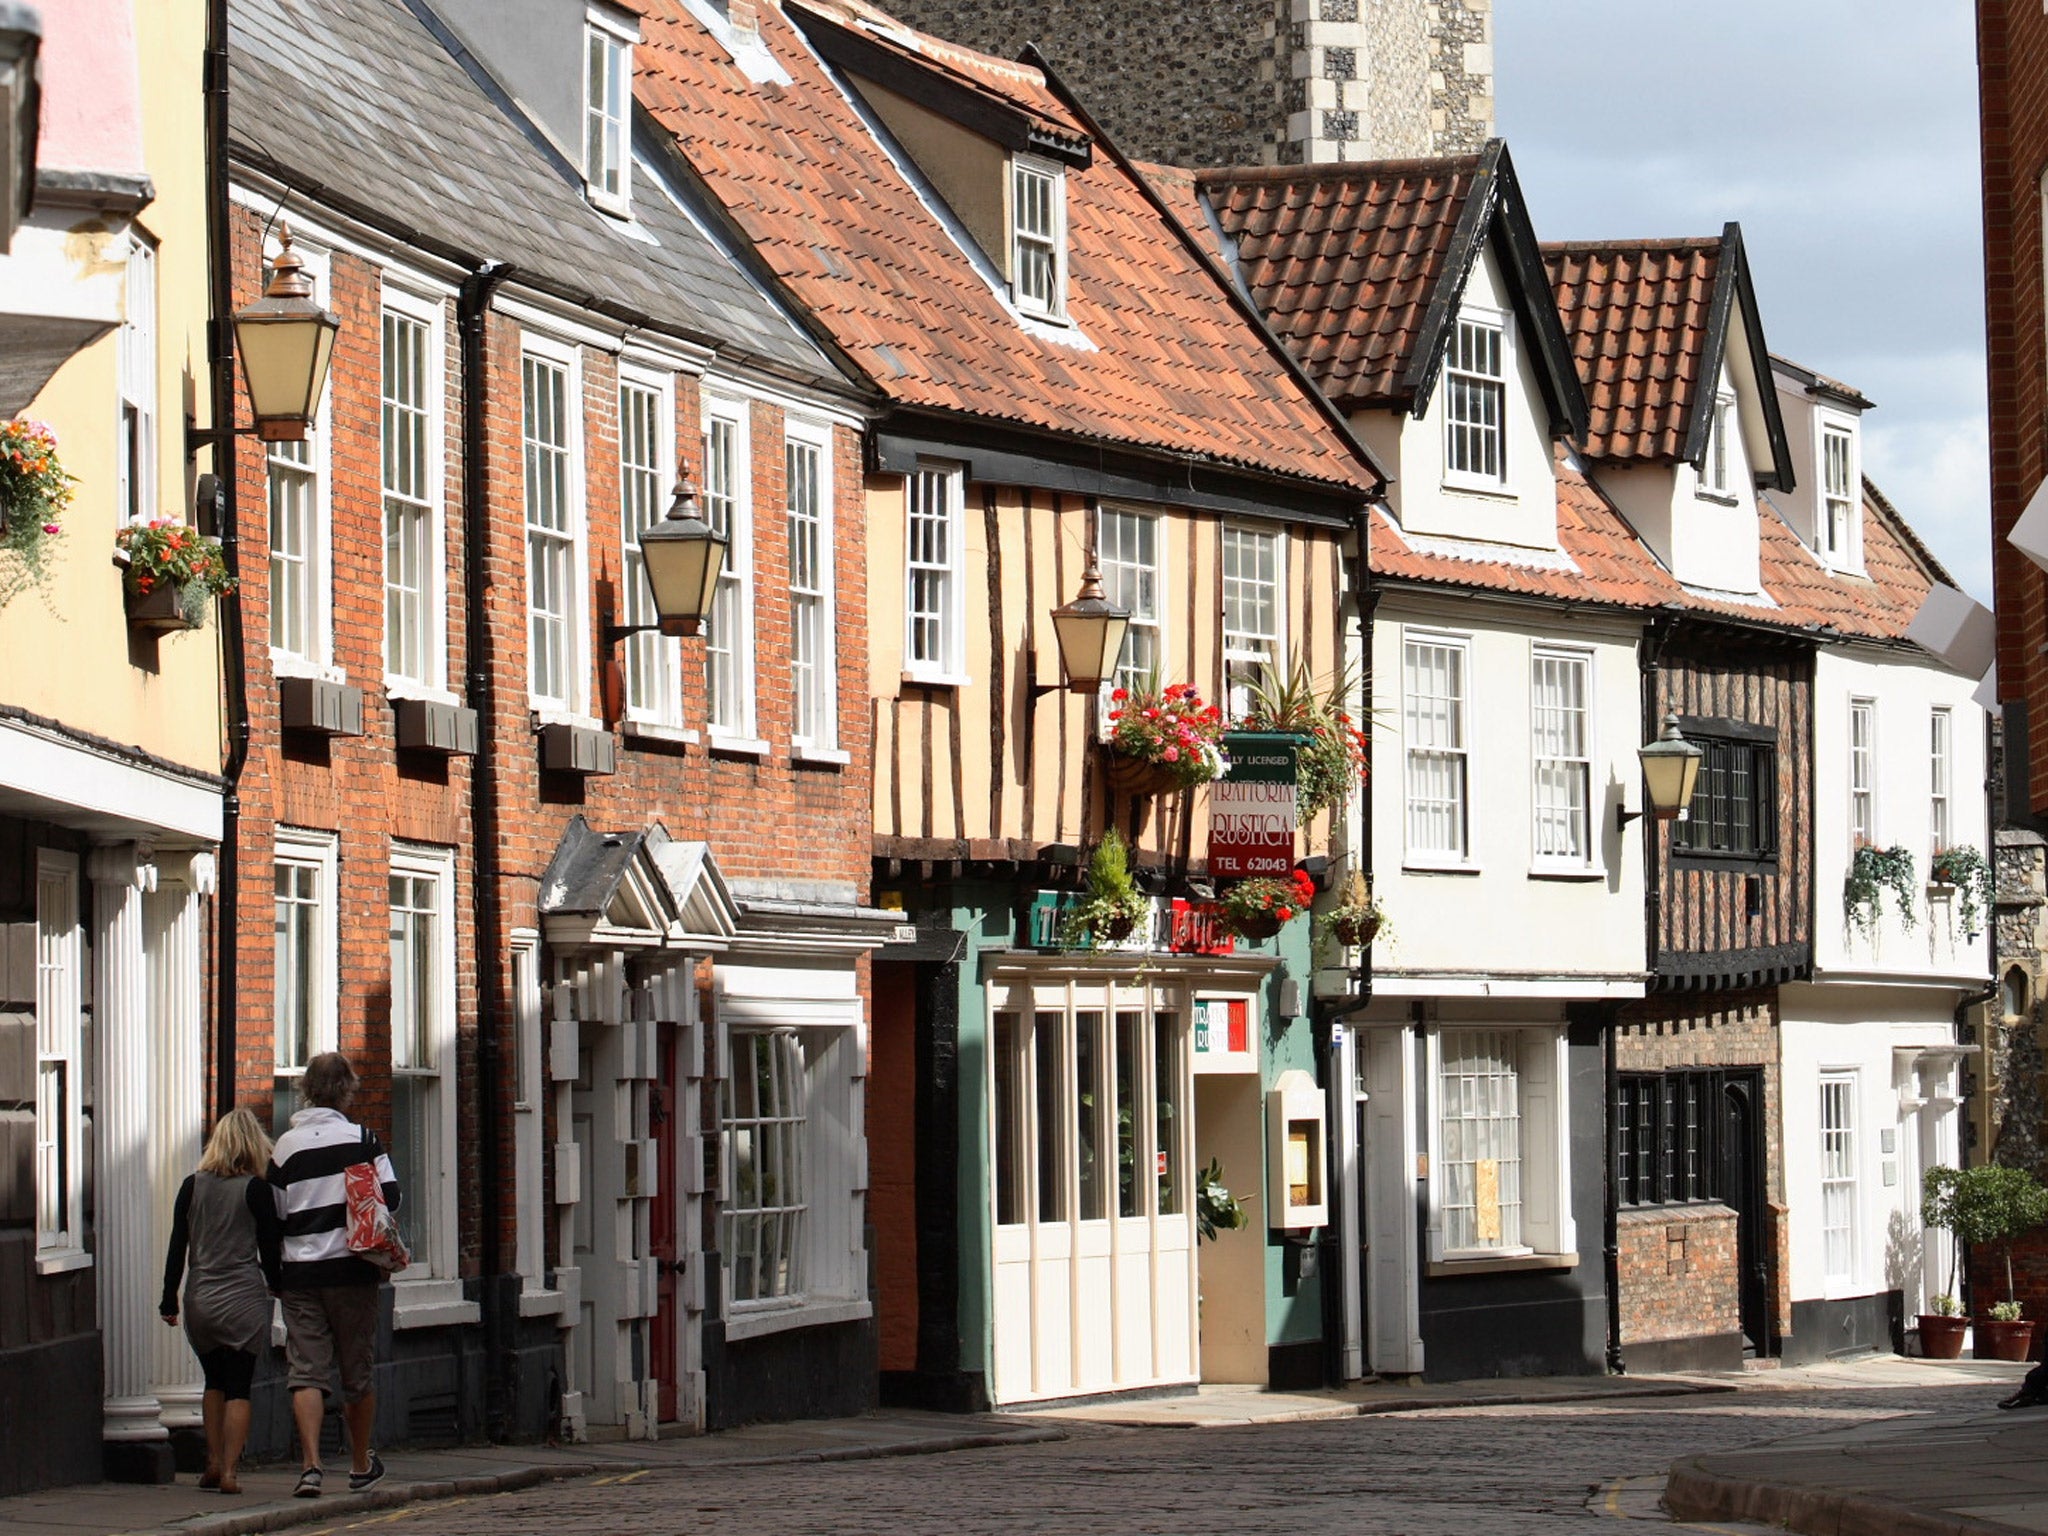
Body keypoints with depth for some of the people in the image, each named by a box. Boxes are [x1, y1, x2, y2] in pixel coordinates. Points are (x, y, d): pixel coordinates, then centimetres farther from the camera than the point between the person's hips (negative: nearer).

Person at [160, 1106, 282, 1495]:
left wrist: (169, 1300, 7)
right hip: (244, 1300, -3)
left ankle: (213, 1462, 17)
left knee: (215, 1381, 19)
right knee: (238, 1387, 1)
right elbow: (270, 1248, -4)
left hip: (200, 1300, 3)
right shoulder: (255, 1189, -7)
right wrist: (276, 1286, 12)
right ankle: (230, 1470, -7)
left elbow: (177, 1247, 3)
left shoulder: (192, 1186, 3)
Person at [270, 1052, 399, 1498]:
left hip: (299, 1272, 1)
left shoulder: (286, 1146, 2)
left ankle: (311, 1464, -16)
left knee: (306, 1373, 0)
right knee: (358, 1371, 13)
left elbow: (273, 1214, 4)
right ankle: (361, 1465, 25)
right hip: (351, 1269, -1)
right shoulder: (360, 1138, -4)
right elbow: (390, 1196, -7)